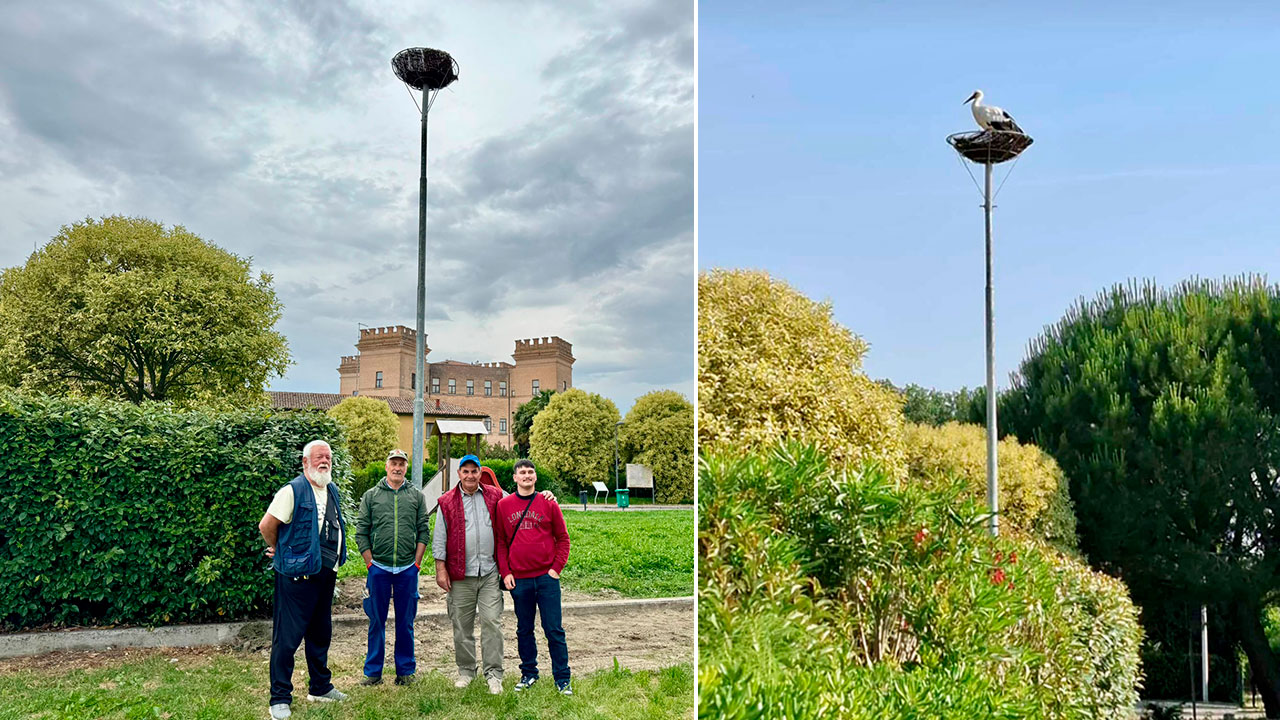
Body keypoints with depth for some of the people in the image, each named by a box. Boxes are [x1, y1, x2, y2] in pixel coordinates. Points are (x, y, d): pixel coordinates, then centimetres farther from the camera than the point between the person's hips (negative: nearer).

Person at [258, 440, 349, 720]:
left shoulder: (332, 491, 12)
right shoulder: (293, 491, -14)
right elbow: (266, 526, -13)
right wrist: (279, 551, 2)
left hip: (325, 574, 8)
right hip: (297, 576, -8)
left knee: (321, 633, 18)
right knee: (287, 637, -2)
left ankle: (320, 687, 32)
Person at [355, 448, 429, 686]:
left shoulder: (416, 496, 6)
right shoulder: (371, 496, 4)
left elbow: (424, 531, 6)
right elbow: (361, 532, 3)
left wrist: (417, 563, -1)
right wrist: (370, 563, -2)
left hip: (408, 569, 1)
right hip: (379, 568, 0)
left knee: (406, 622, 8)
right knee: (377, 621, 7)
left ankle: (405, 671, 18)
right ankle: (373, 671, 18)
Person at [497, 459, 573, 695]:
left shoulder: (548, 504, 2)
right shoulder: (503, 505, 4)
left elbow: (562, 538, 6)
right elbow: (500, 542, 7)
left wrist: (556, 568, -4)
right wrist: (505, 572, -1)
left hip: (546, 576, -1)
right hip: (518, 579, 1)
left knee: (554, 629, 1)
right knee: (524, 630, 11)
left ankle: (562, 678, 9)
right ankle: (528, 673, 25)